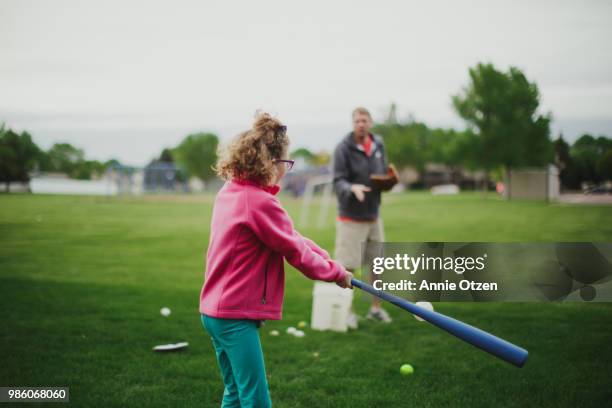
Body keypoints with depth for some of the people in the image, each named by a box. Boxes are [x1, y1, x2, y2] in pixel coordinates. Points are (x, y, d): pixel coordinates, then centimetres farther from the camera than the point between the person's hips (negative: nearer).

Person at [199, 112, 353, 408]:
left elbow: (289, 236, 10)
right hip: (236, 316, -10)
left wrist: (328, 260, 4)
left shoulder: (230, 192, 10)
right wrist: (336, 272, 3)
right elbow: (296, 251, -12)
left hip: (214, 310, 10)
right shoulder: (260, 202, -19)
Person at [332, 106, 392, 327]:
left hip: (373, 216, 6)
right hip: (351, 217, -6)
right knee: (347, 267, 0)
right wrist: (352, 188, -36)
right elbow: (338, 182, -16)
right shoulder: (343, 148, -13)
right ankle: (348, 311, 14)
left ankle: (376, 308, 26)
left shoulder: (378, 145, 4)